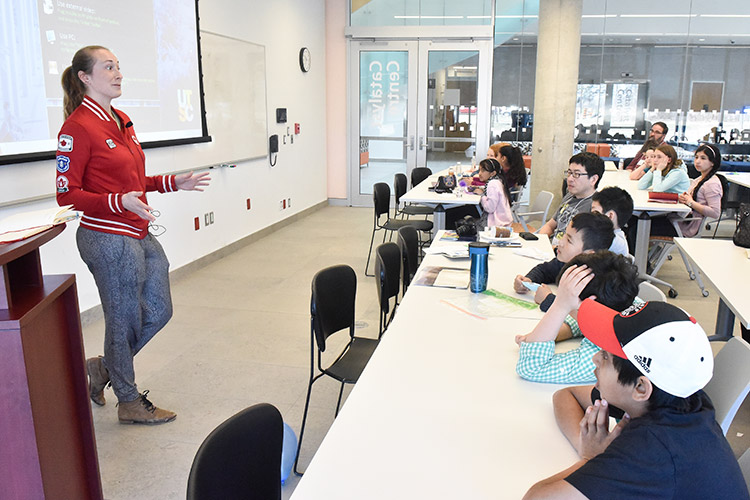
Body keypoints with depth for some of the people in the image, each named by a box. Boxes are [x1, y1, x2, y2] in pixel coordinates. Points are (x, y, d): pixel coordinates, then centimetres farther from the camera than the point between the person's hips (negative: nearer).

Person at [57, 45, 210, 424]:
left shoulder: (121, 121, 12)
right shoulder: (78, 127, -13)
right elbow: (67, 195, -14)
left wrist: (174, 183, 10)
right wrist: (121, 202, -27)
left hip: (140, 236, 9)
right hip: (107, 239, -9)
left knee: (159, 309, 15)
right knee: (125, 319, 5)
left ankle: (104, 367, 36)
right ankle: (129, 402, 25)